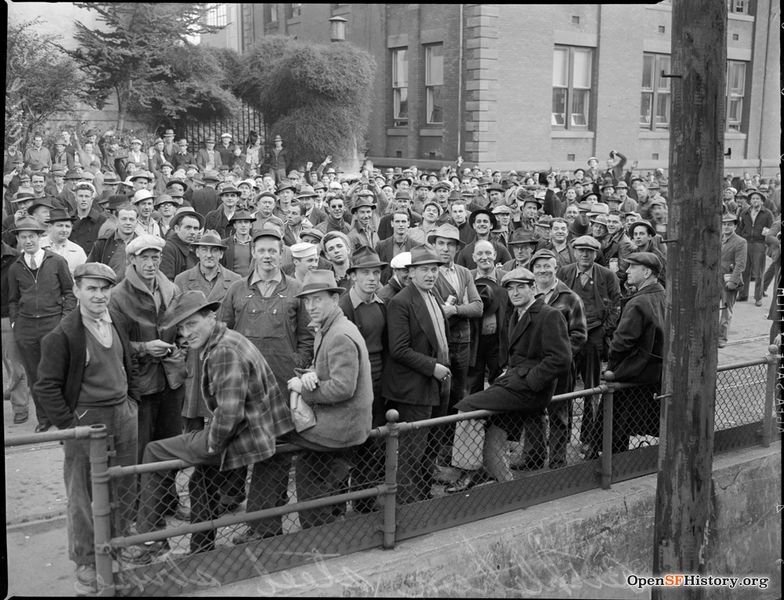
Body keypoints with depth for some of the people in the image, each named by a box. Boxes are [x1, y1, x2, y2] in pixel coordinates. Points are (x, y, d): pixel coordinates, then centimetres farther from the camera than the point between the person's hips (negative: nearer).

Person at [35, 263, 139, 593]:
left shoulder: (118, 320, 3)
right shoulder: (62, 335, -16)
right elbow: (46, 386, -12)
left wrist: (133, 401, 11)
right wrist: (69, 424, -13)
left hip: (124, 415, 6)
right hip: (85, 419, -6)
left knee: (125, 487, 16)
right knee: (84, 495, 7)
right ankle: (86, 563, 22)